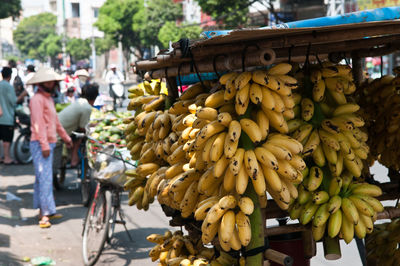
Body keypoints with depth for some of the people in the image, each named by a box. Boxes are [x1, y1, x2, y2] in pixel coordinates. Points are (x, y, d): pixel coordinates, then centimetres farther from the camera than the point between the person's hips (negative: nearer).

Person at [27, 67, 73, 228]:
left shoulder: (49, 98, 20)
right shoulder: (37, 99, -11)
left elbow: (55, 121, 29)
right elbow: (38, 124, -18)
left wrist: (65, 137, 32)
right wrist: (44, 144, -24)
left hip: (49, 142, 10)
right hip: (40, 144, -10)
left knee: (42, 178, 12)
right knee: (45, 177, -13)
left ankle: (43, 211, 17)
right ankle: (46, 213, -15)